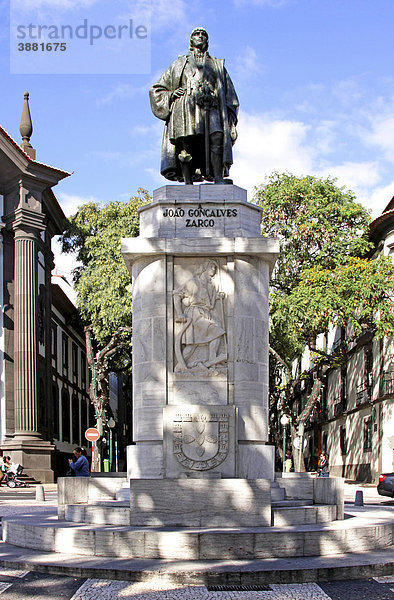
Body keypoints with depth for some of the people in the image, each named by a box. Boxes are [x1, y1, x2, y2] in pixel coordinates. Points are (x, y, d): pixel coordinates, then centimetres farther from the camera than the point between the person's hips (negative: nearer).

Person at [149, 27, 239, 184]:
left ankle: (219, 179, -37)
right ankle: (188, 183, -24)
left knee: (217, 139, -25)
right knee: (186, 144, -18)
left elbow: (230, 95, 24)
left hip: (211, 108, 0)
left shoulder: (217, 65, 31)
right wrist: (171, 94, 4)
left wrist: (230, 118, 9)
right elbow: (157, 90, 26)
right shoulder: (180, 64, 29)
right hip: (186, 108, 0)